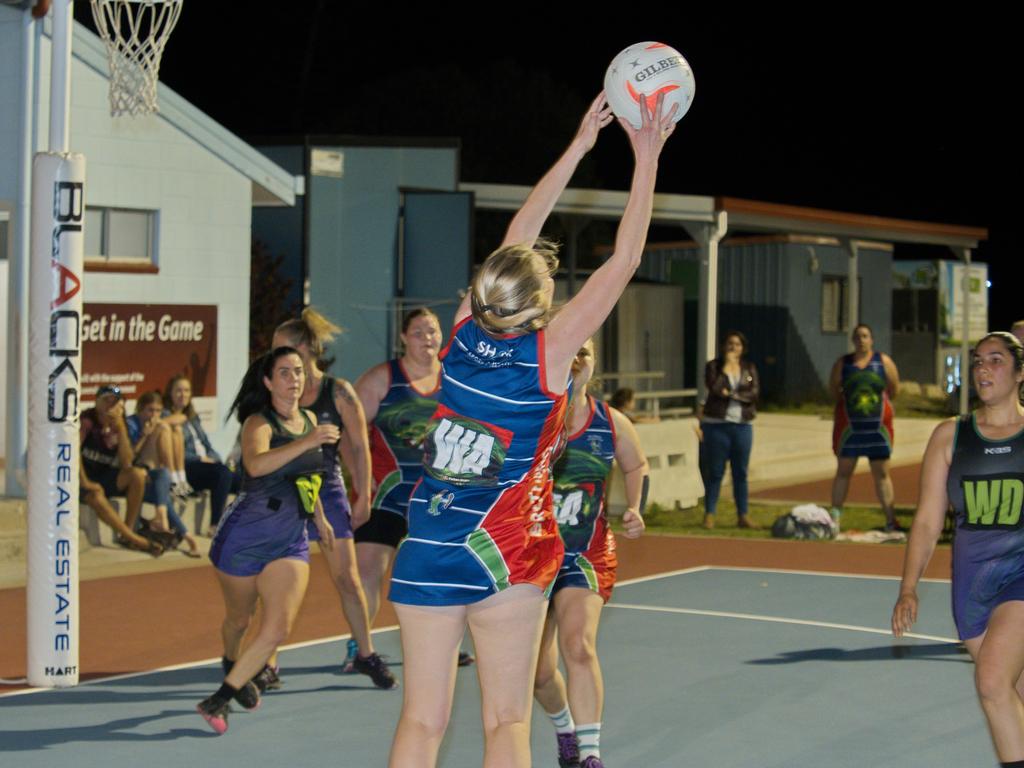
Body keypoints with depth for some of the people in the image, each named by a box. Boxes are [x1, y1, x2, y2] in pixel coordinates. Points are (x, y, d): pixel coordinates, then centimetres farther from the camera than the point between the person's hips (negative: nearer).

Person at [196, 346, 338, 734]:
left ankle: (219, 700, -3)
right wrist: (306, 442, -47)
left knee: (277, 629, -12)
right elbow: (256, 464, -38)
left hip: (291, 539, 5)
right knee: (239, 618, 13)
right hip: (244, 535, -5)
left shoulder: (309, 419, 6)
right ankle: (232, 663, 48)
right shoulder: (259, 422, -14)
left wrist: (320, 516, 33)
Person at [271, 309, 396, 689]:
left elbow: (359, 446, 0)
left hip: (327, 490, -1)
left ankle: (365, 654, 14)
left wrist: (363, 496, -2)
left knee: (347, 578, 0)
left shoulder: (338, 392, -5)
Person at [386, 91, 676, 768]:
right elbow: (623, 262, -8)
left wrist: (581, 145, 15)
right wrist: (647, 160, -2)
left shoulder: (465, 332, -1)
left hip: (425, 548, 4)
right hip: (503, 553, -4)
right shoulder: (547, 353, -11)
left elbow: (515, 242, 10)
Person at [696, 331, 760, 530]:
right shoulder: (713, 366, 2)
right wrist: (727, 366, -10)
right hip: (716, 424, -3)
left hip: (742, 425, 3)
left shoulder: (749, 368, 10)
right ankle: (709, 515, 4)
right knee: (715, 472, -1)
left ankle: (743, 516, 12)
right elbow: (715, 388, -15)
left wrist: (731, 394, -12)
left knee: (740, 473, 7)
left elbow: (754, 393, -4)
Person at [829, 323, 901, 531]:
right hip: (849, 426, 0)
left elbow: (894, 389, 9)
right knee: (843, 471, 4)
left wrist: (879, 401, 8)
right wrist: (847, 401, 7)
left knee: (882, 474, 2)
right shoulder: (842, 363, 4)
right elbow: (833, 388, 11)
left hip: (878, 426, 0)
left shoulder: (884, 362, 2)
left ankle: (890, 520, 4)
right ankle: (835, 516, 9)